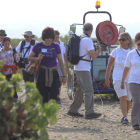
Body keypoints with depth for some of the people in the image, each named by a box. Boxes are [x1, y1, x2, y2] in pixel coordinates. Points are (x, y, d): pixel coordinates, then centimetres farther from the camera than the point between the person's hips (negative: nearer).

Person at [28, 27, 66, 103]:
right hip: (42, 73, 0)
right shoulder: (38, 46, 1)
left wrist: (64, 75, 8)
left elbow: (60, 61, 8)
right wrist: (37, 58, -12)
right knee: (43, 97, 0)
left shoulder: (56, 46, 3)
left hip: (53, 74, 0)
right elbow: (29, 57, 9)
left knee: (53, 97, -6)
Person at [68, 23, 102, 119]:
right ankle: (89, 113, -9)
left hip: (78, 68, 9)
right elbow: (93, 56, -18)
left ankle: (73, 110, 19)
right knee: (89, 91, -7)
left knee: (80, 91, 16)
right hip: (84, 69, -9)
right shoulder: (88, 40, -15)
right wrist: (99, 50, 1)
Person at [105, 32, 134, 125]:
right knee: (123, 97, -17)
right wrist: (107, 78, 5)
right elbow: (109, 65, 5)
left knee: (128, 100, 8)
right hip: (118, 78, -2)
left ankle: (125, 116, 27)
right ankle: (125, 118, -19)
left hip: (130, 79, 2)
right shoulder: (116, 51, -2)